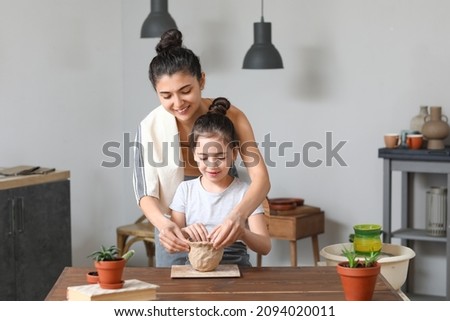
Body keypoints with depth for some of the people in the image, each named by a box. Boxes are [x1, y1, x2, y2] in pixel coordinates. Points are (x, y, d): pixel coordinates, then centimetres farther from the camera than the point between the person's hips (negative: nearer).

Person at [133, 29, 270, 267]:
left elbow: (261, 179, -24)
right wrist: (164, 225, -37)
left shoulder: (231, 117, -19)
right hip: (175, 235, 0)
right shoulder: (150, 128, -17)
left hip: (222, 232, 0)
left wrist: (238, 215, -45)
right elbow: (146, 193, -14)